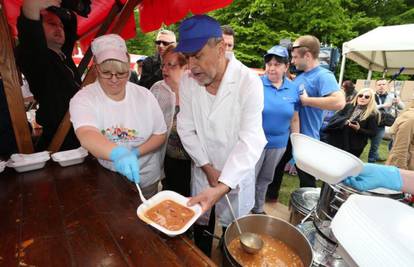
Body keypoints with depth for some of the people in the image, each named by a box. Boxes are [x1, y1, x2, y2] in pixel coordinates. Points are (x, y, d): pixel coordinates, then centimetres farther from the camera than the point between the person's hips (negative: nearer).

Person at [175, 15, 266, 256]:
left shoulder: (249, 82, -22)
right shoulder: (187, 81, -10)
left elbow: (250, 141, -25)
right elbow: (186, 129, -5)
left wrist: (221, 187, -34)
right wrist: (207, 167, -10)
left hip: (236, 175, -2)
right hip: (202, 171, 3)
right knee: (201, 228, 22)